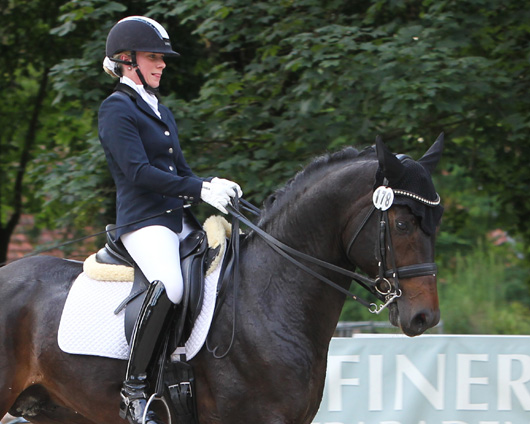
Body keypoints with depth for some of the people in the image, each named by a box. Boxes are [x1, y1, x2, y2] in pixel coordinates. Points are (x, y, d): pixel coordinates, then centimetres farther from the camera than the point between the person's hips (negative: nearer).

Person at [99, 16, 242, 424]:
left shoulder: (160, 111, 22)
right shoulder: (117, 110, -4)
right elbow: (138, 172, -15)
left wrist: (211, 184, 2)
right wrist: (199, 190, -18)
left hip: (178, 221, 9)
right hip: (143, 221, -9)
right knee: (169, 284, -33)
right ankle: (134, 386, -29)